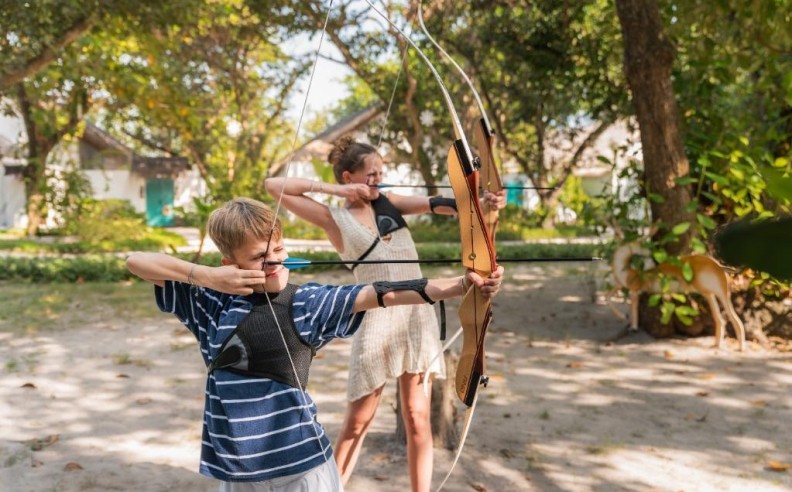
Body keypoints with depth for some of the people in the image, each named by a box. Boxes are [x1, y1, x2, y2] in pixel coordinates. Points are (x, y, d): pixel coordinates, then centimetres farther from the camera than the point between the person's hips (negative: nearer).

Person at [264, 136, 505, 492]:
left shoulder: (390, 203, 10)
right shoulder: (335, 219, -1)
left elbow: (437, 205, -7)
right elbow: (274, 186, -6)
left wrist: (482, 202, -24)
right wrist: (334, 190, -9)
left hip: (418, 314, 3)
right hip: (377, 320, -3)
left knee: (417, 417, 6)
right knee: (357, 422, 5)